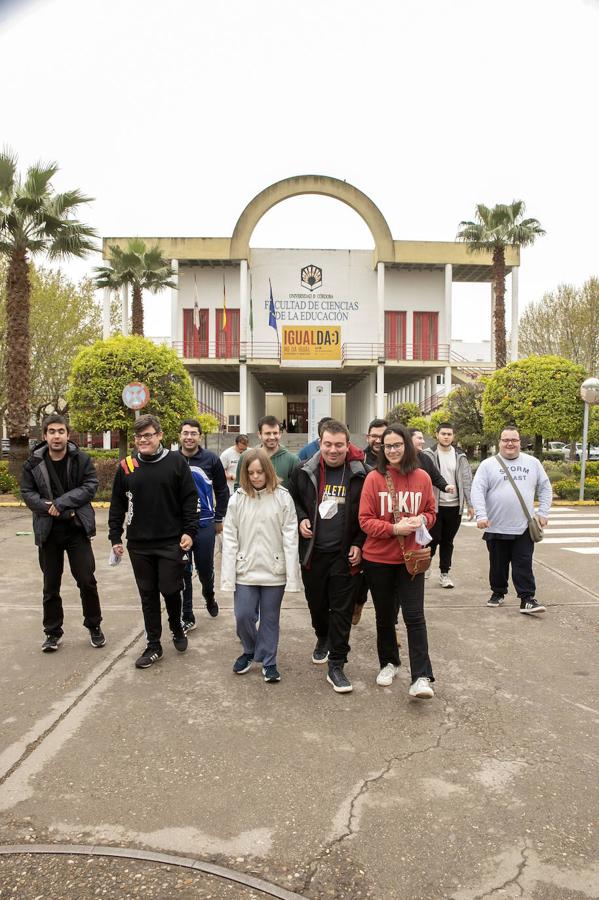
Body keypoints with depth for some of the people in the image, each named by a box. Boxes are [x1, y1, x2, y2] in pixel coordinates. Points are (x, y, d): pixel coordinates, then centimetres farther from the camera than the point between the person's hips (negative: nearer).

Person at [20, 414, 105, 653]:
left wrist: (62, 502, -20)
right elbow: (27, 492, -1)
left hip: (77, 528, -1)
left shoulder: (81, 459, -5)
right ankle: (53, 632, 26)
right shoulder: (33, 463, -1)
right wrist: (48, 507, -19)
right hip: (48, 531, 2)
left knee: (87, 580, 3)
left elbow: (90, 486, -11)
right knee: (51, 585, 11)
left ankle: (94, 626, 22)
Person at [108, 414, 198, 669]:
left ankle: (176, 628, 32)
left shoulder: (176, 462, -3)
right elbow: (117, 506, 9)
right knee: (148, 596, 9)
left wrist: (189, 531, -8)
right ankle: (154, 646, 22)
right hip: (139, 545, 3)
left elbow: (190, 499, -2)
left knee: (170, 590, 2)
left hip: (172, 542, -2)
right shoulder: (126, 467, 3)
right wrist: (115, 538, 6)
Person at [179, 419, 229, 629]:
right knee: (183, 571, 5)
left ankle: (209, 596, 40)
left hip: (205, 524, -1)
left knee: (205, 568, 8)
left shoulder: (211, 459, -1)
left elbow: (222, 491, 7)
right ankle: (187, 617, 17)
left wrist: (219, 519, 6)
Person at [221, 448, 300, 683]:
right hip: (245, 570, 1)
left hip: (274, 571, -1)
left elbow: (290, 538, -7)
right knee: (243, 616, 6)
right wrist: (228, 575, -5)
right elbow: (230, 538, -2)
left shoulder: (282, 497, -7)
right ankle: (250, 651, 34)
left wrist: (292, 574, -10)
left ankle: (268, 661, 29)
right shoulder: (238, 498, -3)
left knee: (270, 619, 11)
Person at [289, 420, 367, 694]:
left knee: (342, 610, 1)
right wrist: (301, 519, -4)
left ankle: (336, 665, 11)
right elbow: (292, 500, 14)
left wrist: (359, 544, -4)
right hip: (312, 551, 3)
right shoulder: (305, 471, -2)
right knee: (316, 602, 19)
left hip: (344, 555, -2)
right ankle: (323, 638, 48)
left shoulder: (359, 474, -6)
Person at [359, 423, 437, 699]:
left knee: (414, 616, -5)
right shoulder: (374, 478, -8)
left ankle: (421, 679, 0)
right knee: (385, 616, 15)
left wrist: (421, 520, -14)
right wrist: (394, 528, -22)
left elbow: (430, 512, 9)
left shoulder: (422, 477, -2)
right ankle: (388, 663, 35)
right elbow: (365, 520, -8)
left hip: (410, 557, 0)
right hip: (378, 558, 0)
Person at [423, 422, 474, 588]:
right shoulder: (429, 455, -3)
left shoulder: (460, 456, 6)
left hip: (454, 506, 3)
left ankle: (444, 573, 22)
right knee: (433, 539, -1)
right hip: (434, 505, -3)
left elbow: (467, 481, 6)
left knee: (448, 541, 11)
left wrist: (470, 504, 1)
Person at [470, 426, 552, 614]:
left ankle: (527, 599, 6)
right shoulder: (488, 464, -2)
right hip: (496, 527, -1)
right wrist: (481, 515, -19)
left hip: (524, 527, 1)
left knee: (524, 565, 2)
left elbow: (545, 488, 12)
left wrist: (543, 513, 4)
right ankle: (498, 593, 29)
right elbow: (478, 491, -8)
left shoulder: (533, 463, 7)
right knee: (498, 565, 12)